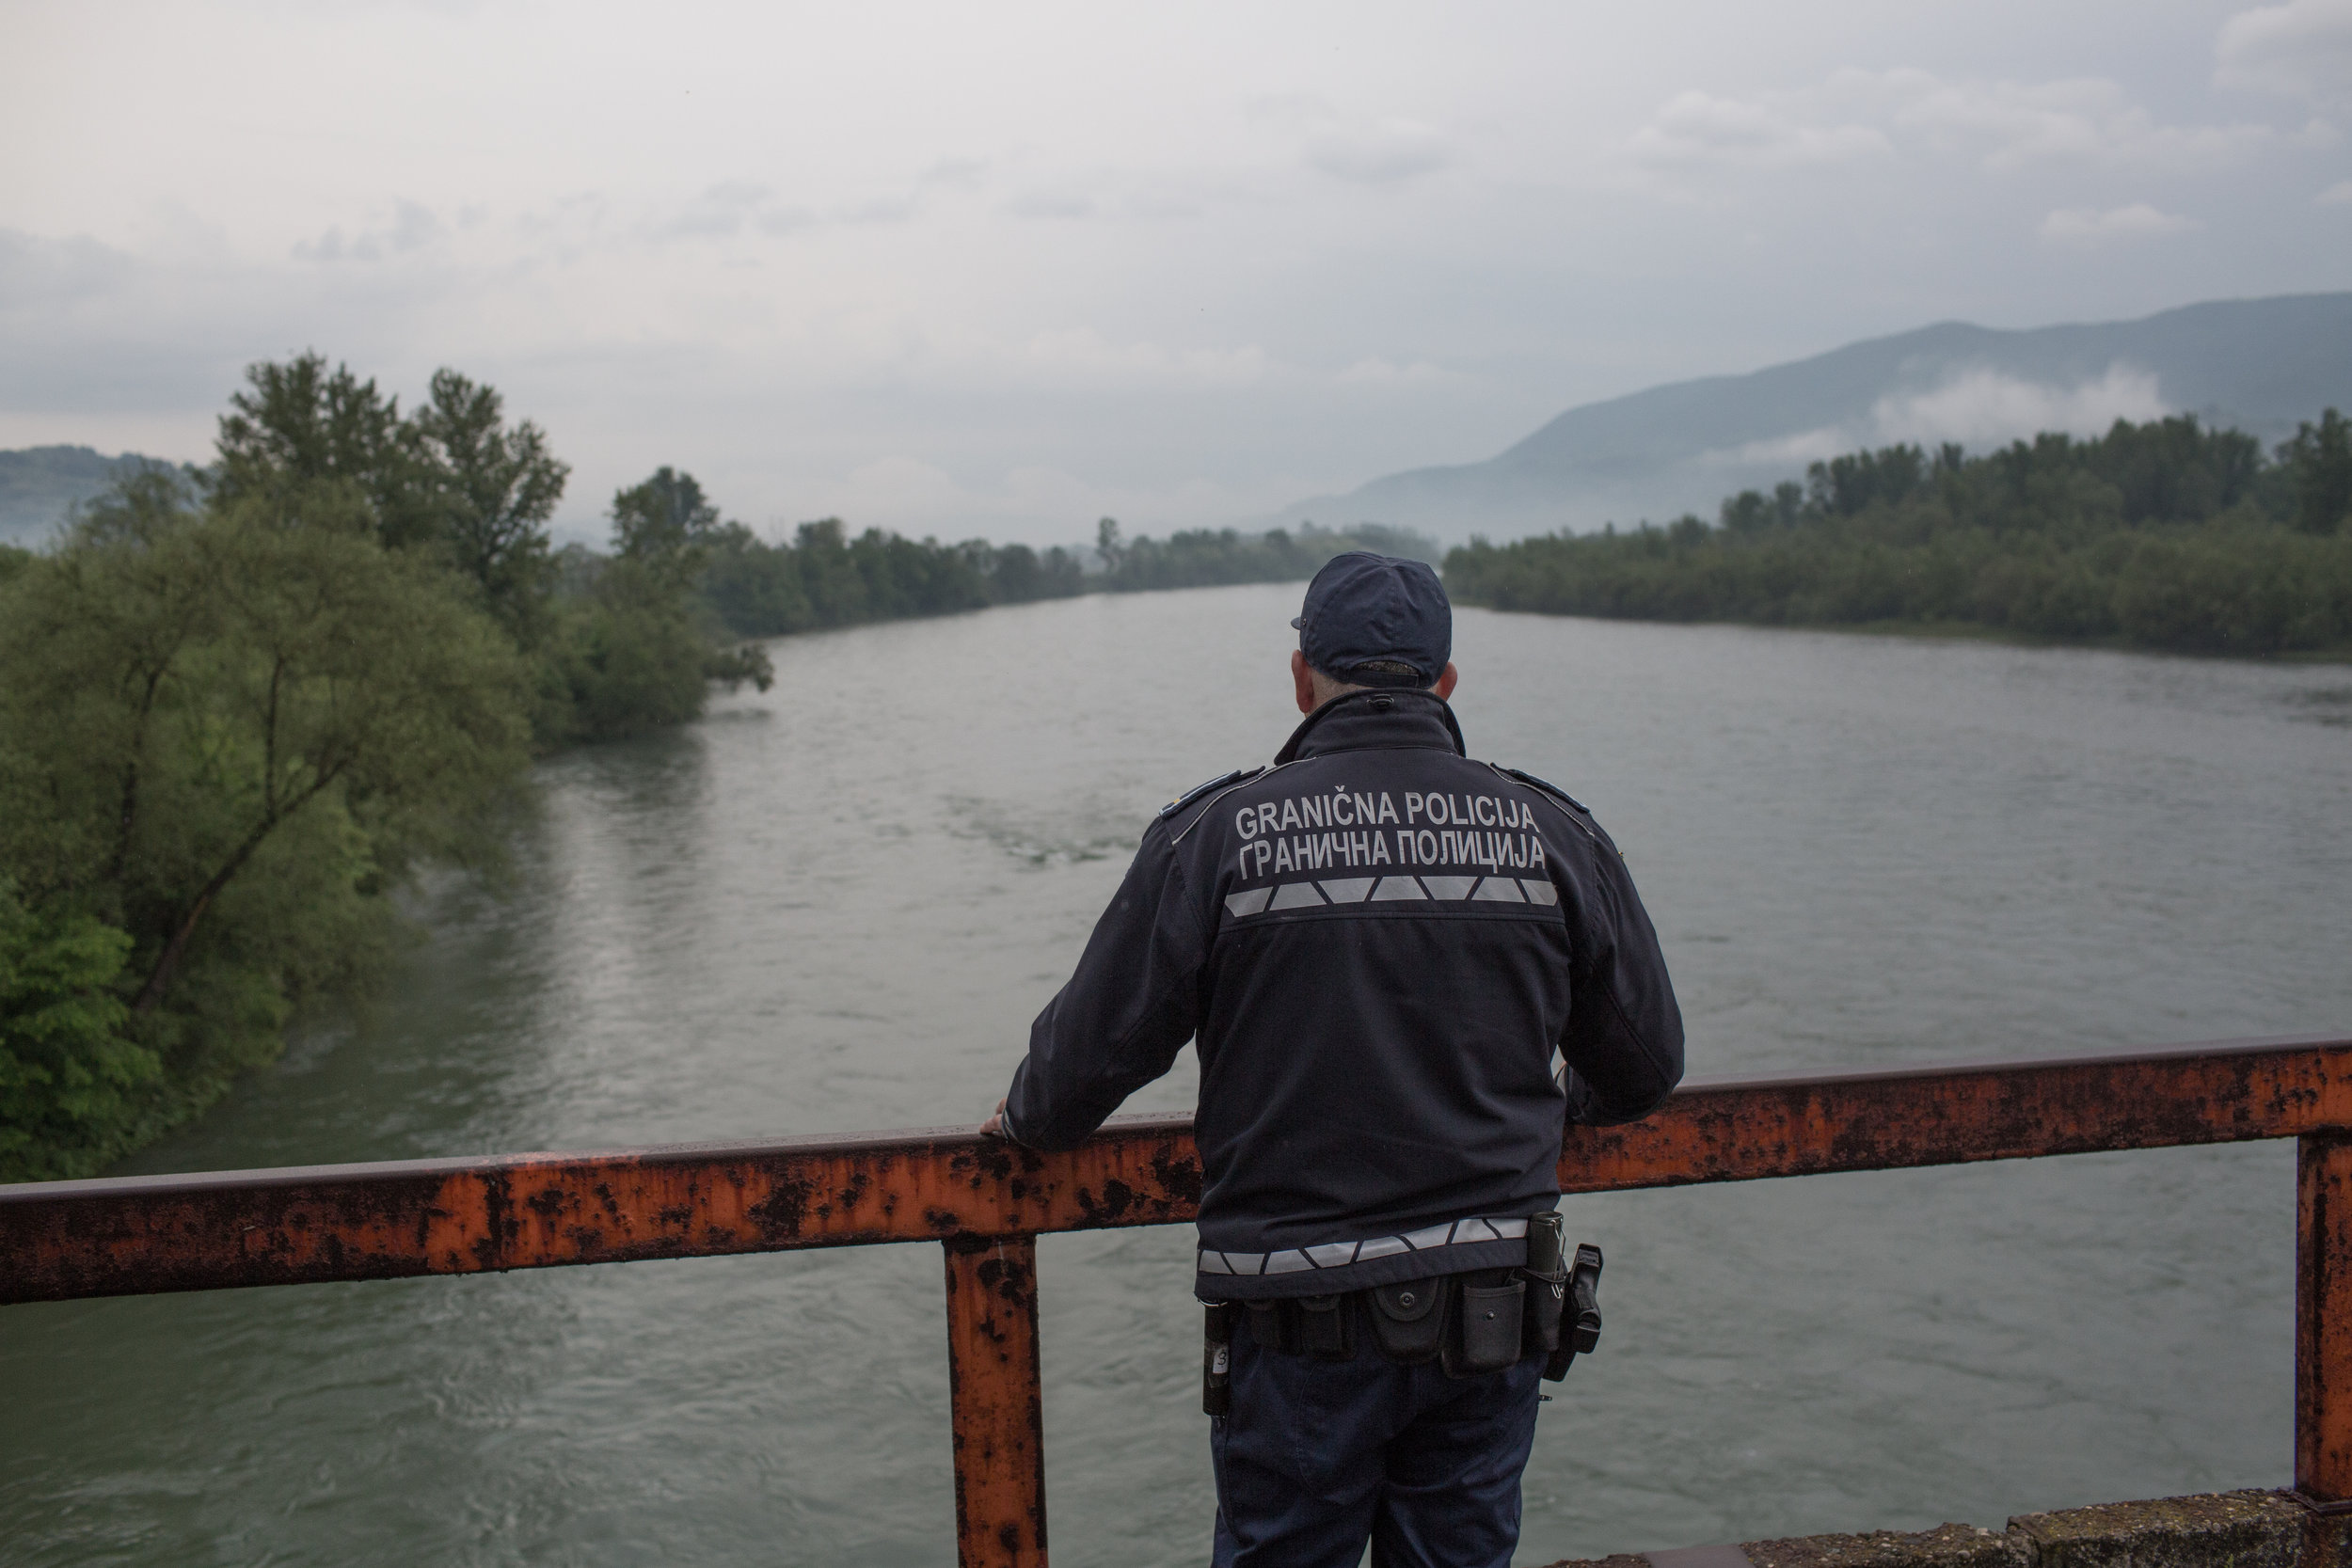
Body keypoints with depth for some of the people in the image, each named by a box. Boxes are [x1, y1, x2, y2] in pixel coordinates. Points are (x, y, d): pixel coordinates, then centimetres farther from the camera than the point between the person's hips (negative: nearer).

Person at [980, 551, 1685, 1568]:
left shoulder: (1214, 834, -8)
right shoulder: (1554, 834, 1)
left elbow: (1093, 1050, -4)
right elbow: (1644, 1064, 10)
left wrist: (1026, 1122, 18)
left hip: (1305, 1330, -3)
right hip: (1494, 1319, 3)